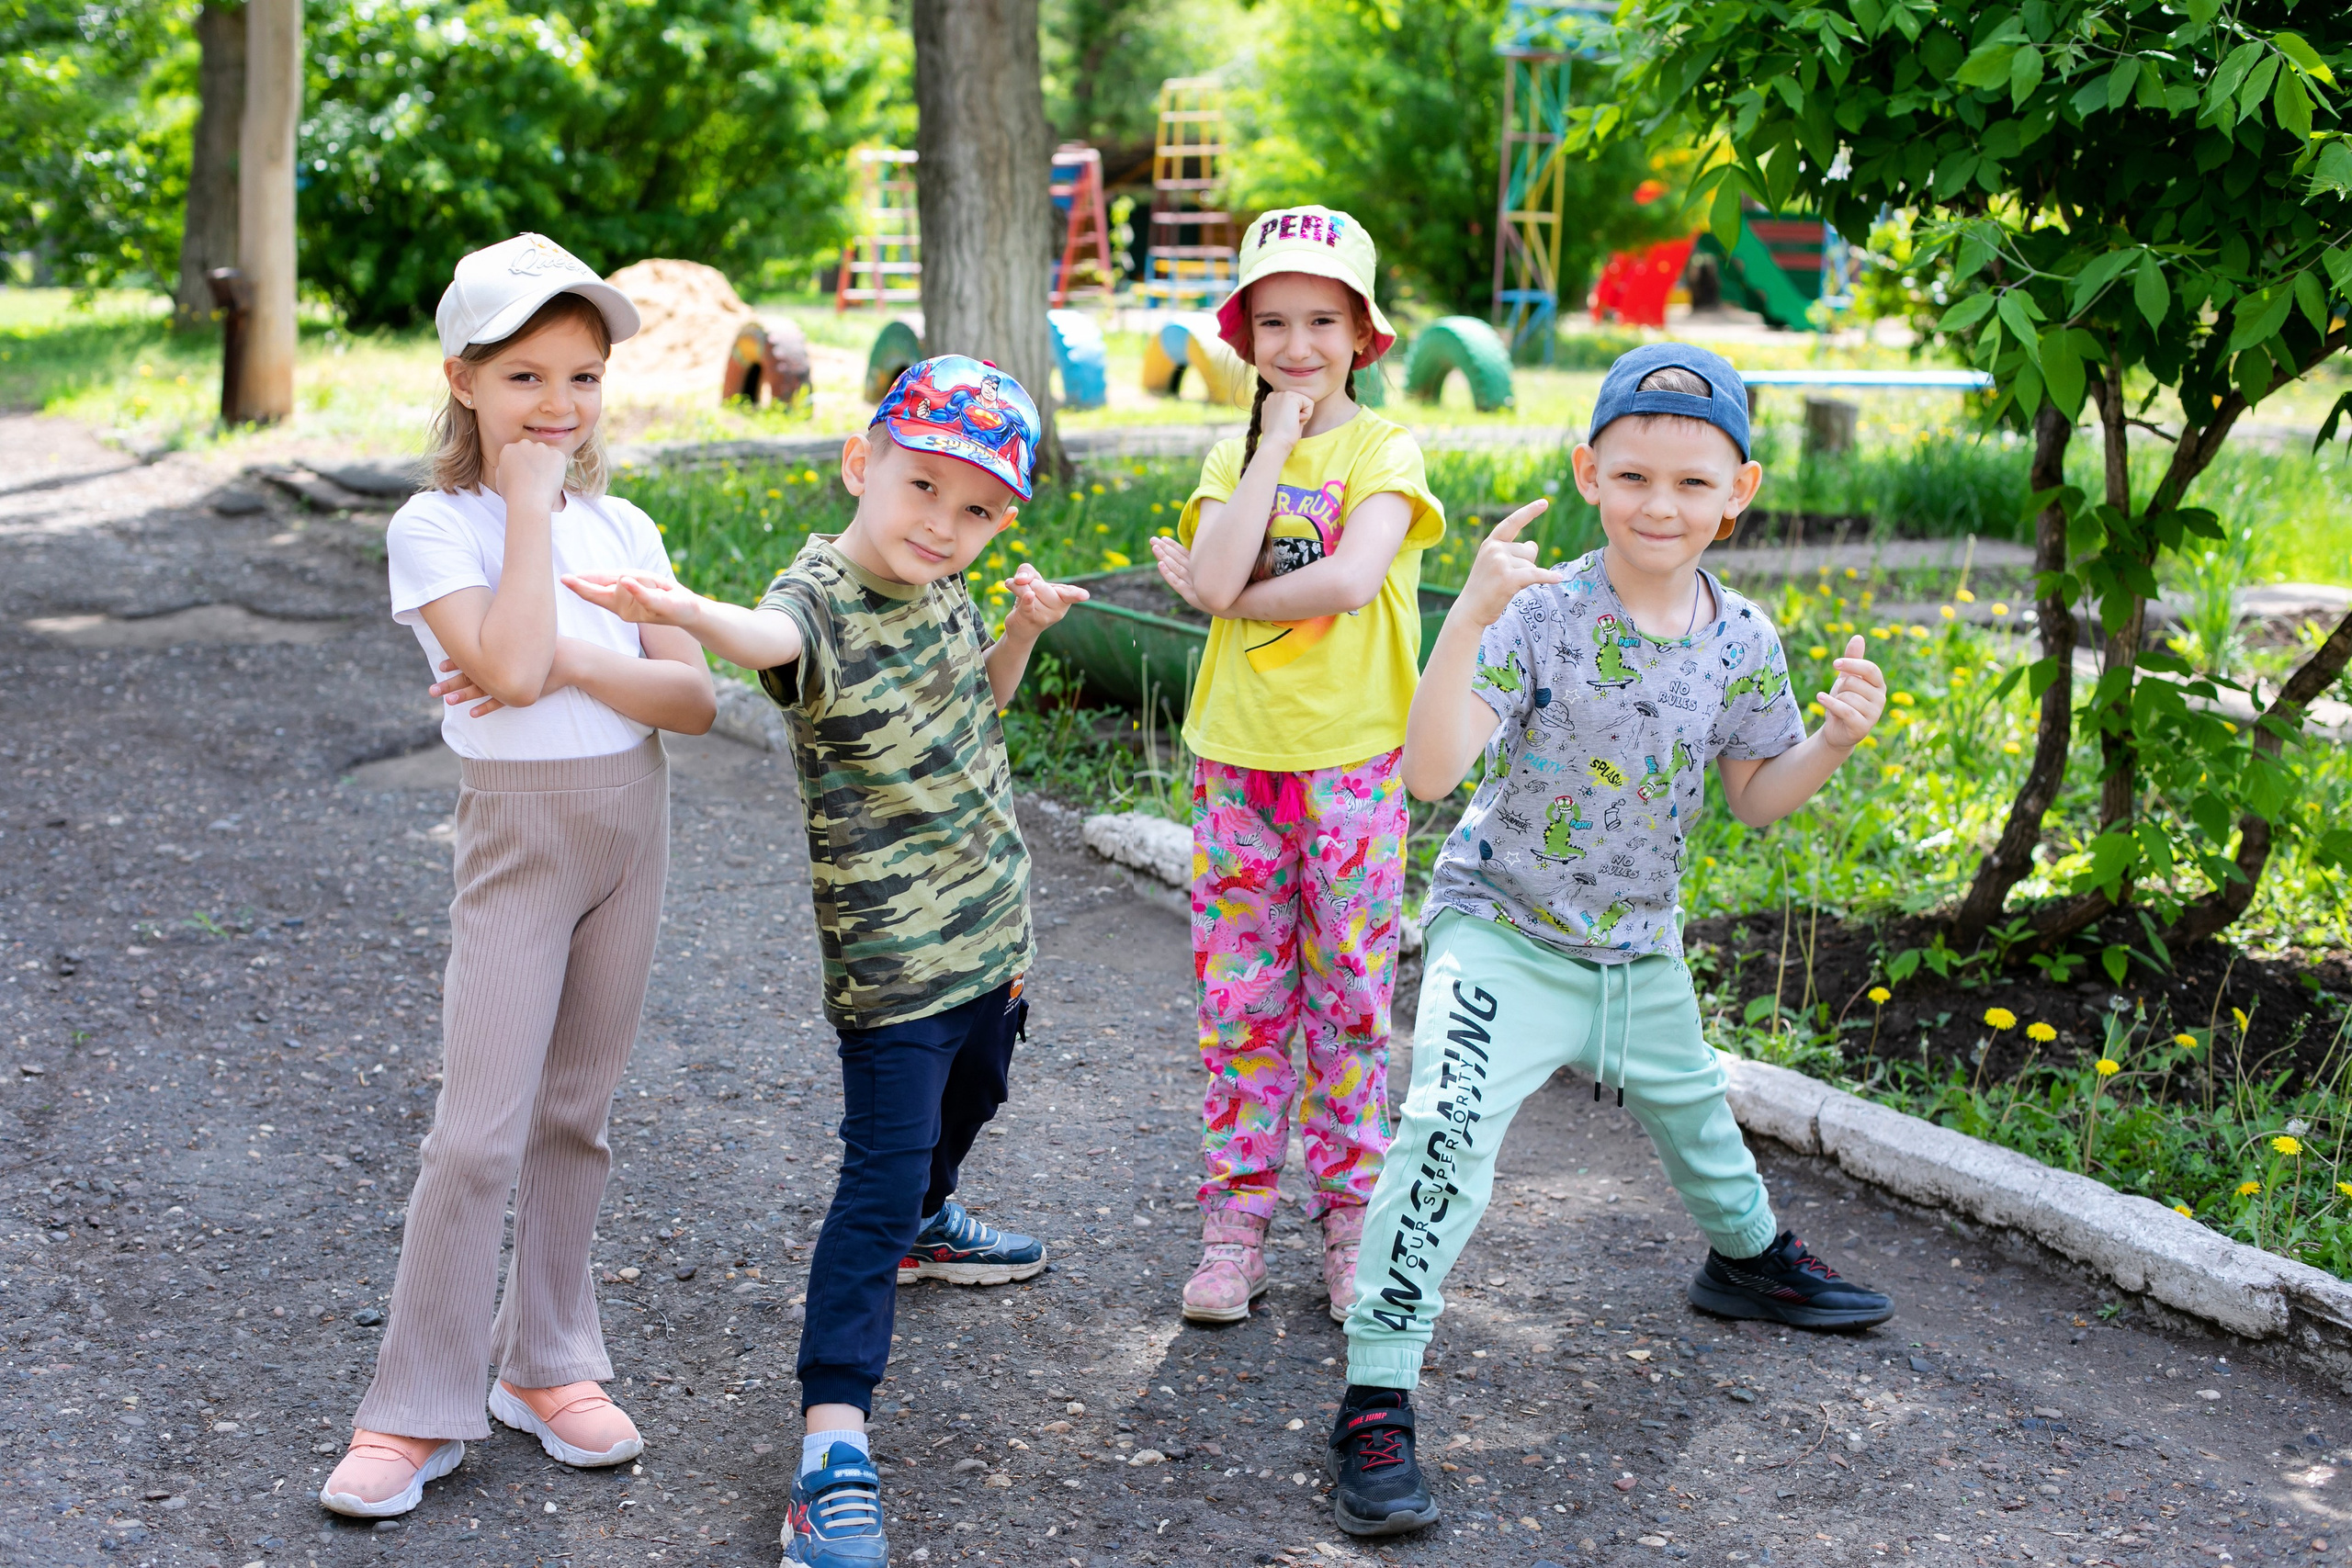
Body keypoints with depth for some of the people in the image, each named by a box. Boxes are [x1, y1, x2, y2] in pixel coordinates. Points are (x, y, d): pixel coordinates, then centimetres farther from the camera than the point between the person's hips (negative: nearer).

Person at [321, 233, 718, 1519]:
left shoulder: (621, 529, 5)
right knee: (481, 1128, -8)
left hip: (632, 822, 5)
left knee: (575, 1110, 12)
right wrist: (529, 499, -18)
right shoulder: (434, 528, -9)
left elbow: (693, 698, -3)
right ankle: (417, 1410, 2)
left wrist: (571, 661, -19)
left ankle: (544, 1363, 24)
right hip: (518, 831, -5)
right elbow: (511, 666, -26)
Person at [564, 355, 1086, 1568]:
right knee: (879, 1178, -12)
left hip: (989, 931, 8)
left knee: (970, 1093, 32)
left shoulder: (940, 590, 2)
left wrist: (1023, 628, 1)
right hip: (889, 955, -8)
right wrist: (682, 610, -72)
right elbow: (770, 635, -48)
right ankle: (832, 1443, -10)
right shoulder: (823, 600, -22)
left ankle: (925, 1225, 61)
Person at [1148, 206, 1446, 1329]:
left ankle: (1349, 1219, 16)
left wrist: (1229, 599, -10)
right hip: (1238, 759, 3)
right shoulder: (1230, 459, 7)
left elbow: (1351, 580, -21)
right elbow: (1216, 579, -12)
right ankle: (1235, 1225, 14)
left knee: (1349, 998, 5)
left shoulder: (1385, 452, -3)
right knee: (1239, 1004, 6)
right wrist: (1275, 443, -9)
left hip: (1349, 760, -3)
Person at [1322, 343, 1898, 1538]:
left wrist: (1836, 738, -11)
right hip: (1504, 933, -5)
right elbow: (1430, 772, -33)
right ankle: (1376, 1403, -17)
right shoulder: (1543, 614, -22)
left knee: (1694, 1113, 27)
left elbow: (1756, 799, 7)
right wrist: (1470, 616, -43)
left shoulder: (1744, 644, -6)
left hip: (1642, 950, 5)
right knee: (1447, 1136, -23)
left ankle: (1749, 1258, 59)